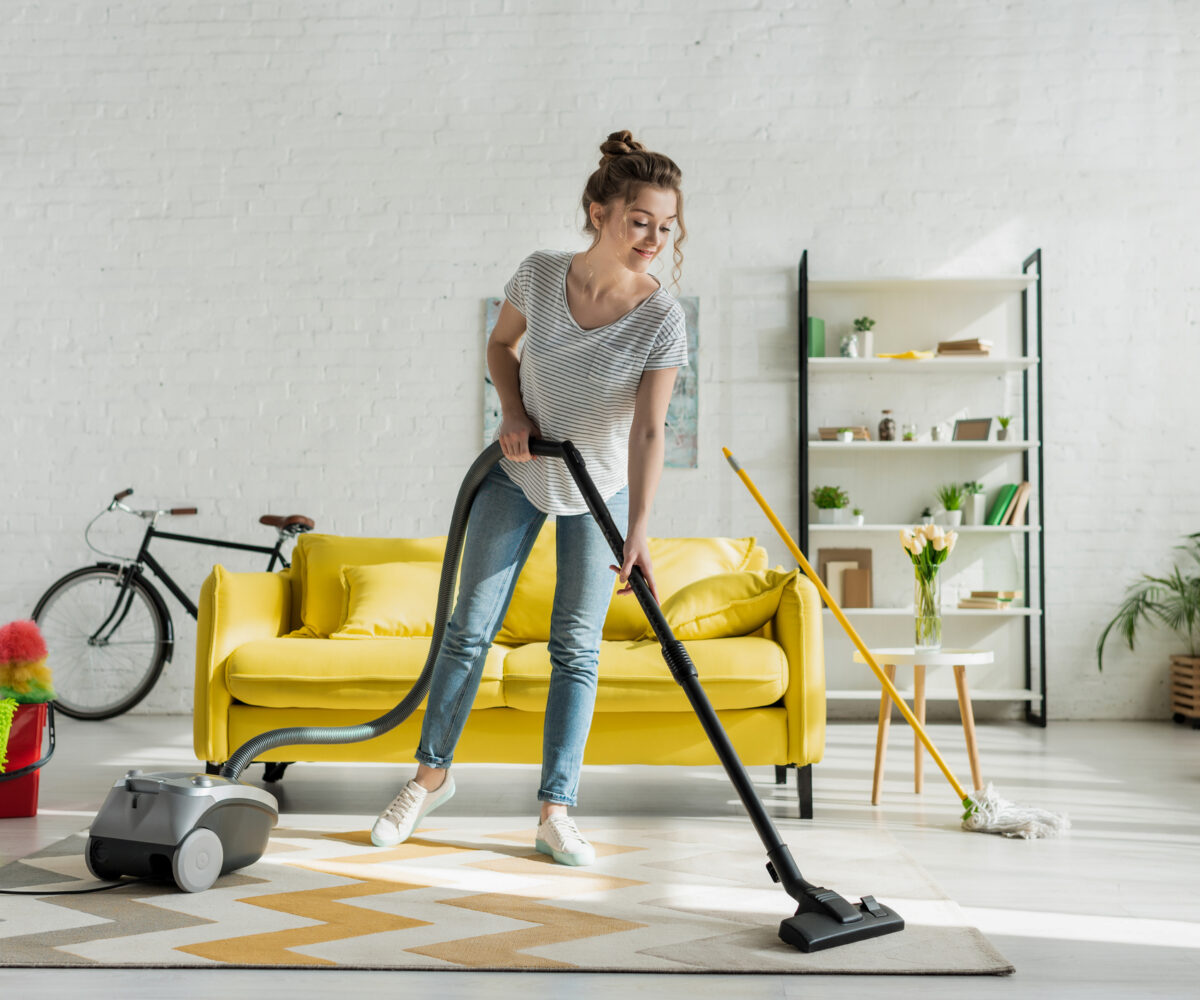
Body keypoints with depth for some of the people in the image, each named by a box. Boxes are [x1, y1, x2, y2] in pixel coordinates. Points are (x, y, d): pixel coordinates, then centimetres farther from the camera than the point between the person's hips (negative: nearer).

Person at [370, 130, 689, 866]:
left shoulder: (662, 319, -23)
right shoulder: (541, 275, -17)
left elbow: (649, 431, -29)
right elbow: (502, 343, 3)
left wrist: (639, 531, -39)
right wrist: (513, 413, -13)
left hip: (600, 489, -1)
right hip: (519, 473, 1)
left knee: (577, 646, -1)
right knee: (471, 626, 4)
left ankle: (555, 812, 8)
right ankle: (434, 771, 22)